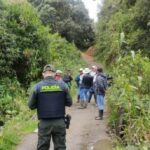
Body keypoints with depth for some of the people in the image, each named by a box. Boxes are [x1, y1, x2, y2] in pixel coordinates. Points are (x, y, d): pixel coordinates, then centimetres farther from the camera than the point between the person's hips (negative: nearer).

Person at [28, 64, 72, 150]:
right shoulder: (62, 85, -2)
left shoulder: (38, 86, -5)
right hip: (60, 122, 1)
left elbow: (31, 105, -1)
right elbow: (69, 103, 3)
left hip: (44, 123, -1)